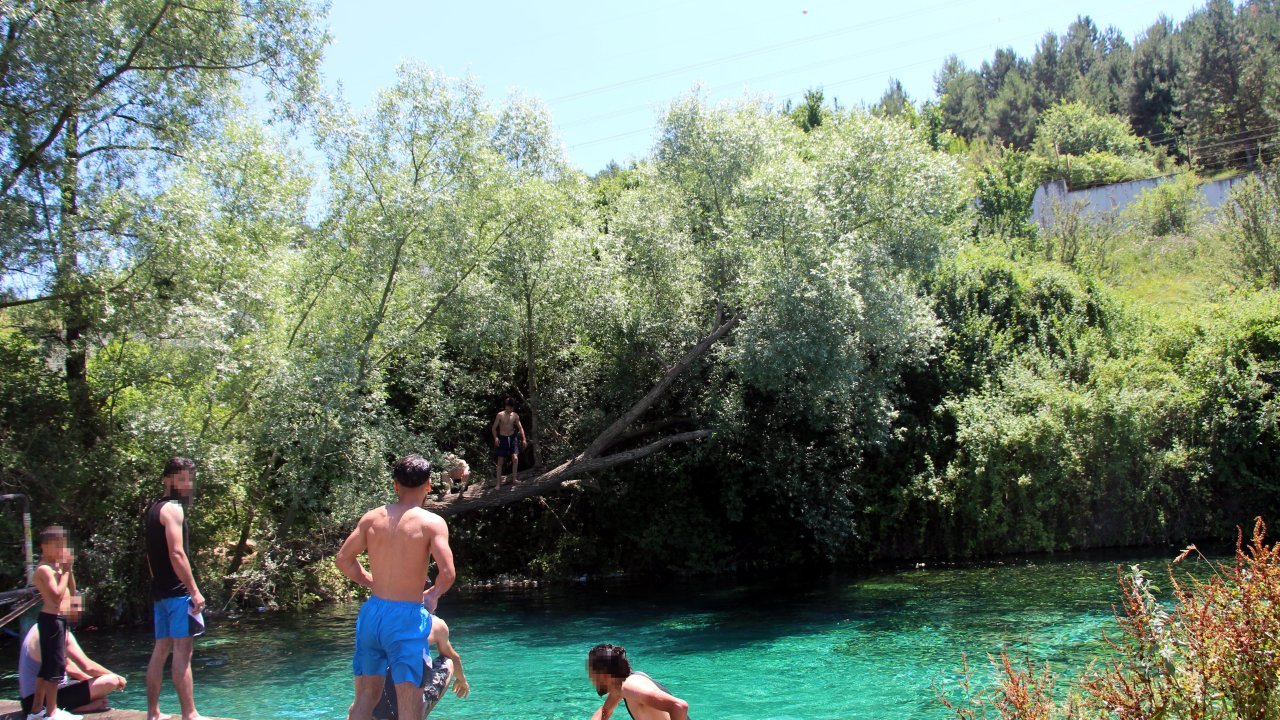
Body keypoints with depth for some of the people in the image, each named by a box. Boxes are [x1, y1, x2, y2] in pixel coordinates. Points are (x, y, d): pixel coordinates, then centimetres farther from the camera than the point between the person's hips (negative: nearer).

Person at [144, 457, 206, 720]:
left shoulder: (154, 510, 18)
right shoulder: (173, 509, -11)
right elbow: (177, 554, -19)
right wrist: (195, 591, -19)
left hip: (159, 591, 9)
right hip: (178, 591, -9)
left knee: (161, 649, 12)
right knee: (182, 651, -9)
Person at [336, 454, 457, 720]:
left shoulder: (372, 518, 5)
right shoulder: (432, 522, -8)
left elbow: (343, 559, 10)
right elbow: (447, 573, -16)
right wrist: (432, 595, 4)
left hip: (372, 612, 5)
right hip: (406, 616, -5)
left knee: (365, 697, 15)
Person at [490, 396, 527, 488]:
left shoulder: (515, 415, 1)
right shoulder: (500, 415, -8)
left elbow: (520, 427, 5)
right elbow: (494, 428, -5)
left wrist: (523, 439, -5)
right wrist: (495, 437, -20)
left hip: (512, 438, 2)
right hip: (502, 439, -2)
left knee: (515, 458, -12)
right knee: (500, 461, 1)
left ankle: (514, 479, 0)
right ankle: (498, 483, 6)